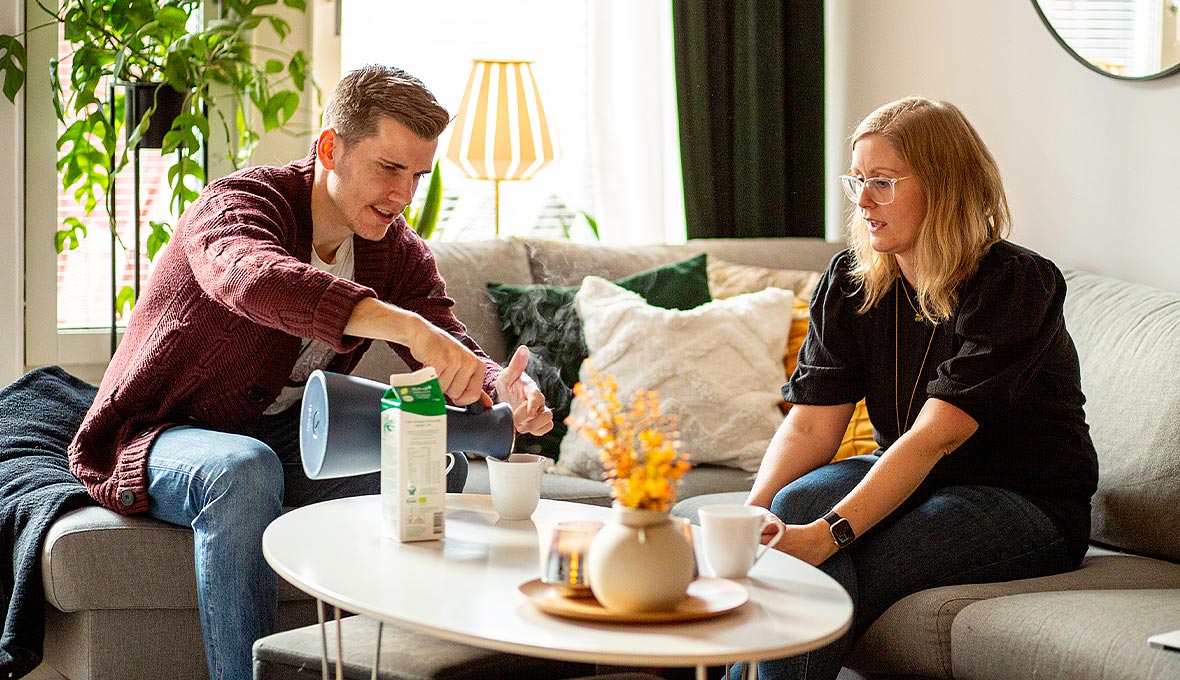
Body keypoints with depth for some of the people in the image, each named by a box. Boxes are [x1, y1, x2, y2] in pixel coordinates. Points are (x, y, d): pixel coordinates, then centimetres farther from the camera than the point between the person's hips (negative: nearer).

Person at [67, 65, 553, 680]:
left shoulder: (399, 253, 0)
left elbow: (455, 361, -10)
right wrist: (409, 326, -56)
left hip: (282, 437, 6)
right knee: (246, 470, -37)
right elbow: (256, 280, -45)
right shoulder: (237, 203, -21)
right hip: (160, 437, -6)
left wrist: (503, 389, -35)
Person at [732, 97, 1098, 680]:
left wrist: (827, 534, -39)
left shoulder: (1016, 284, -19)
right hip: (909, 482, 5)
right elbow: (810, 422, -8)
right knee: (793, 503, -27)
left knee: (825, 577, -29)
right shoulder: (848, 282, 0)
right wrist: (753, 512, -27)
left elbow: (935, 435, -29)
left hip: (1027, 502, -5)